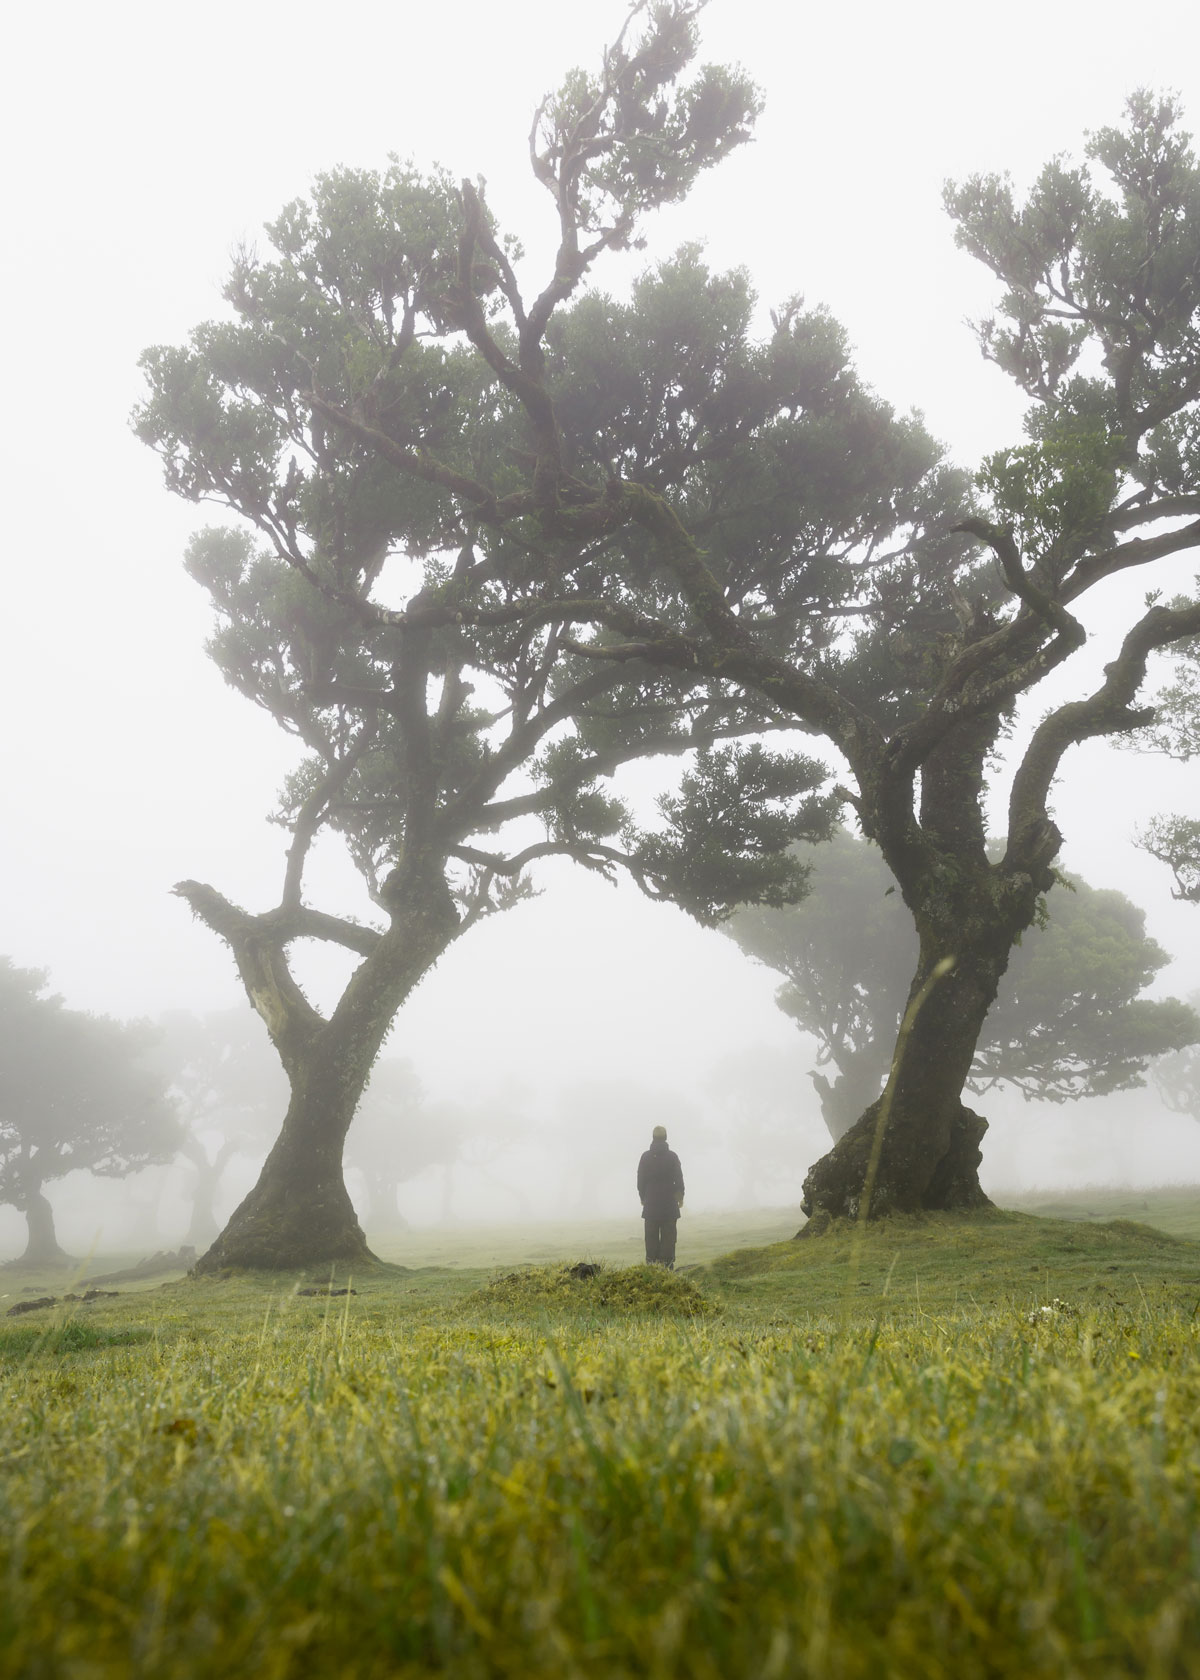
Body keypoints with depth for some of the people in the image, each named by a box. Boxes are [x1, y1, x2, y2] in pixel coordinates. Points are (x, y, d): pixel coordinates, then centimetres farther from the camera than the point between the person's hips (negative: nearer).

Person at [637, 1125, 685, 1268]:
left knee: (651, 1235, 6)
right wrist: (680, 1196, 10)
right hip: (669, 1202, -1)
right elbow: (679, 1179, -1)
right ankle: (667, 1264, -4)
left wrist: (643, 1197, 15)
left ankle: (651, 1263, 2)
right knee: (668, 1235, 1)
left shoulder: (646, 1157, 0)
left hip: (651, 1203, 1)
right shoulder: (672, 1156, -4)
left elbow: (640, 1180, 4)